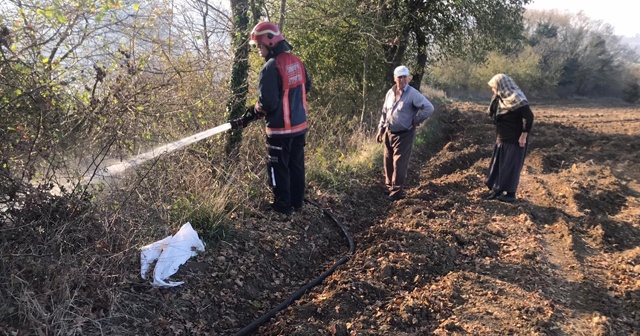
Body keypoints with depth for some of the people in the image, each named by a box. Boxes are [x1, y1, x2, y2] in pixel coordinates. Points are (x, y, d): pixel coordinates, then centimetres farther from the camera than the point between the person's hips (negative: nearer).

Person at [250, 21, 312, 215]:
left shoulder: (271, 67, -21)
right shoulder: (296, 62, 4)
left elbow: (267, 103, -24)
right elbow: (307, 87, 17)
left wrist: (256, 109, -3)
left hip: (281, 129, -8)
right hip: (300, 125, 8)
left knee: (278, 168, 7)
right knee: (296, 165, 18)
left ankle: (283, 206, 17)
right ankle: (297, 201, 30)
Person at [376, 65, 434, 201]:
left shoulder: (413, 94, -14)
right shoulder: (390, 93, 6)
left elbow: (429, 108, -19)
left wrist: (415, 121, -12)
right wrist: (380, 130, 13)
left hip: (404, 135, -6)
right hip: (389, 133, 6)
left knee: (399, 164, -4)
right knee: (388, 162, 14)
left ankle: (397, 192, 4)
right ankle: (389, 187, 30)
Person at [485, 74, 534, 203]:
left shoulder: (516, 99, -19)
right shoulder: (501, 98, 8)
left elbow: (529, 116, -22)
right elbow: (491, 114, 14)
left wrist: (524, 135, -22)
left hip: (515, 139, -9)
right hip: (502, 139, 9)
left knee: (511, 166, -1)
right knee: (498, 165, 12)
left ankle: (510, 194, 8)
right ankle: (497, 190, 21)